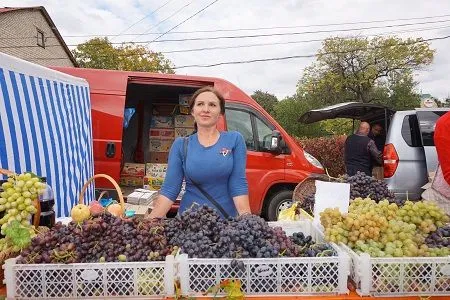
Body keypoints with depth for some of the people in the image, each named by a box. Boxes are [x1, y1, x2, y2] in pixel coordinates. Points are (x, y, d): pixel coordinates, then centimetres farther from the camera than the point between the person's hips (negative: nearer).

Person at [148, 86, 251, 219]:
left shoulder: (234, 139, -4)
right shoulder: (181, 145, -2)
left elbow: (238, 184, -8)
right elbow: (169, 188, -6)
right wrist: (151, 221, -18)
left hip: (226, 217, 0)